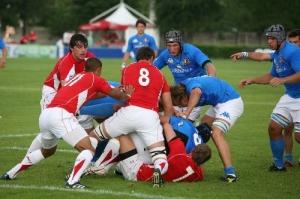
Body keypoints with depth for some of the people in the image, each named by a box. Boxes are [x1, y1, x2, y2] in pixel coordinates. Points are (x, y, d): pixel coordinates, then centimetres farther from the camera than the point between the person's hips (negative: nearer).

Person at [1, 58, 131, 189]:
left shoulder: (78, 77, 28)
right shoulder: (95, 79, 8)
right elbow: (115, 94, 17)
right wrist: (126, 95, 38)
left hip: (45, 114, 8)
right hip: (61, 115, -8)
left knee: (47, 151, 33)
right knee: (88, 150, -5)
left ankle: (11, 173, 39)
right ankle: (73, 181, -24)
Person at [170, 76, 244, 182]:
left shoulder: (191, 85, -28)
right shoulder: (182, 87, 0)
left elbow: (196, 92, -52)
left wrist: (185, 114, -51)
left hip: (231, 102, -11)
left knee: (216, 133, -24)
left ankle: (230, 172, -32)